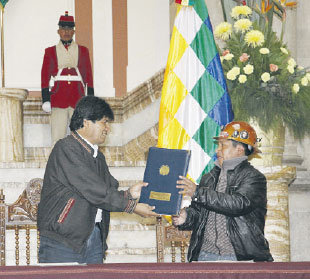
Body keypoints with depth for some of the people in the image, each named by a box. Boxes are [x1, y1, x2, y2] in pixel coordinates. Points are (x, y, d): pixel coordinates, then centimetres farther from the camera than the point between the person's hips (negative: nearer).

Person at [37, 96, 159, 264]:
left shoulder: (97, 156, 20)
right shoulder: (65, 149, -10)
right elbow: (93, 191, -16)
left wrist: (128, 194, -6)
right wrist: (132, 206, -13)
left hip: (94, 238, 8)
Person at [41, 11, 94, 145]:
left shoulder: (83, 51, 12)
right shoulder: (50, 51, 9)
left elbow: (88, 76, 10)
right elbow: (45, 76, 6)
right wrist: (46, 100, -2)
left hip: (78, 99, 1)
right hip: (58, 100, -1)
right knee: (57, 136, -4)